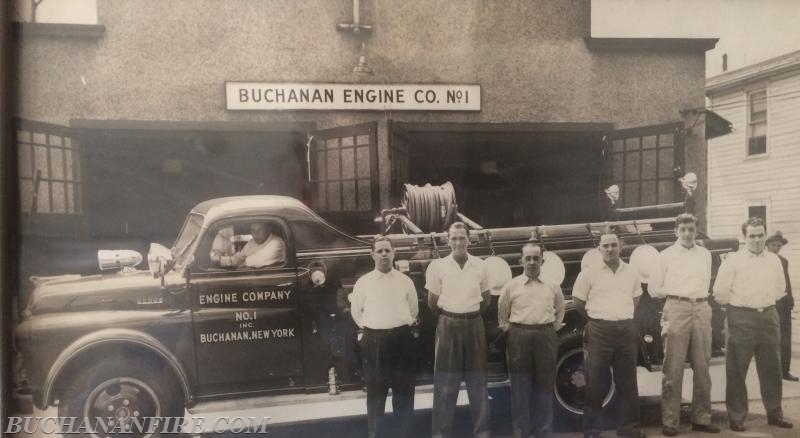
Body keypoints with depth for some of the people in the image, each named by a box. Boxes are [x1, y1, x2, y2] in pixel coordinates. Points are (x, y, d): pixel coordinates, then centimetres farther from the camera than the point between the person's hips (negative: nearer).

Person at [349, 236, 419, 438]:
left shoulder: (405, 280, 3)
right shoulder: (363, 282, 0)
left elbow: (413, 309, 16)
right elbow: (356, 311, 11)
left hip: (402, 339, 1)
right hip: (375, 341, -1)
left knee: (404, 389, 9)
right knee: (375, 390, 6)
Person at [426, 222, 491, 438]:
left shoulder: (480, 265, 1)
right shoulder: (438, 266, -6)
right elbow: (432, 303, 2)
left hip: (474, 325, 2)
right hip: (448, 326, -2)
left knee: (478, 380, 9)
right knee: (445, 382, 2)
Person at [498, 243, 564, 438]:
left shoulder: (552, 285, 6)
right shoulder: (511, 285, 2)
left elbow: (560, 309, 20)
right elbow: (502, 313, 11)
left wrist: (553, 329, 12)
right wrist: (507, 329, 4)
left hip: (546, 337, 1)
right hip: (519, 337, -1)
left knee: (545, 386, 8)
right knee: (520, 386, 4)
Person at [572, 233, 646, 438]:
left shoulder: (631, 273, 8)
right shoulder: (589, 273, -3)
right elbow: (578, 301, 4)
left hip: (626, 330, 4)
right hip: (599, 331, -3)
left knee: (628, 382, 9)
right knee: (596, 383, 1)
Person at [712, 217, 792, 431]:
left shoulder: (774, 260, 8)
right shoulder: (733, 261, -7)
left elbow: (780, 288, 20)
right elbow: (720, 292, -7)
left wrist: (765, 304, 14)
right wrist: (736, 308, 4)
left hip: (769, 317, 5)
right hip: (742, 319, -4)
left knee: (771, 369, 12)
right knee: (736, 371, 1)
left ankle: (775, 413, 27)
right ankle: (736, 417, 10)